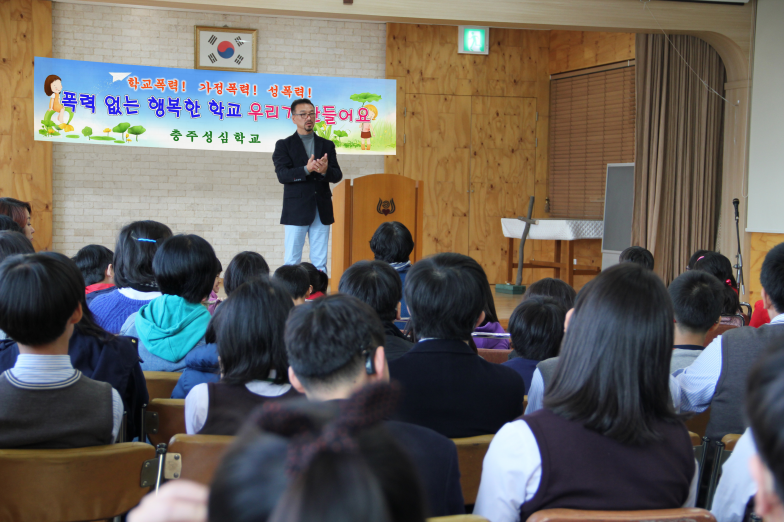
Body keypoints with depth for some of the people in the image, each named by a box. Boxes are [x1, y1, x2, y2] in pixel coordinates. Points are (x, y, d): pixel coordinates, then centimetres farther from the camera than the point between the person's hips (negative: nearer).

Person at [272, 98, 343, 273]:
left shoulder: (327, 145, 14)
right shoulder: (284, 145, 5)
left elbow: (337, 176, 4)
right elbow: (282, 175, -9)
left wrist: (325, 170, -19)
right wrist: (307, 170, -24)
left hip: (322, 211, 3)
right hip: (296, 211, -3)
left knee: (320, 263, 4)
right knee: (292, 261, -2)